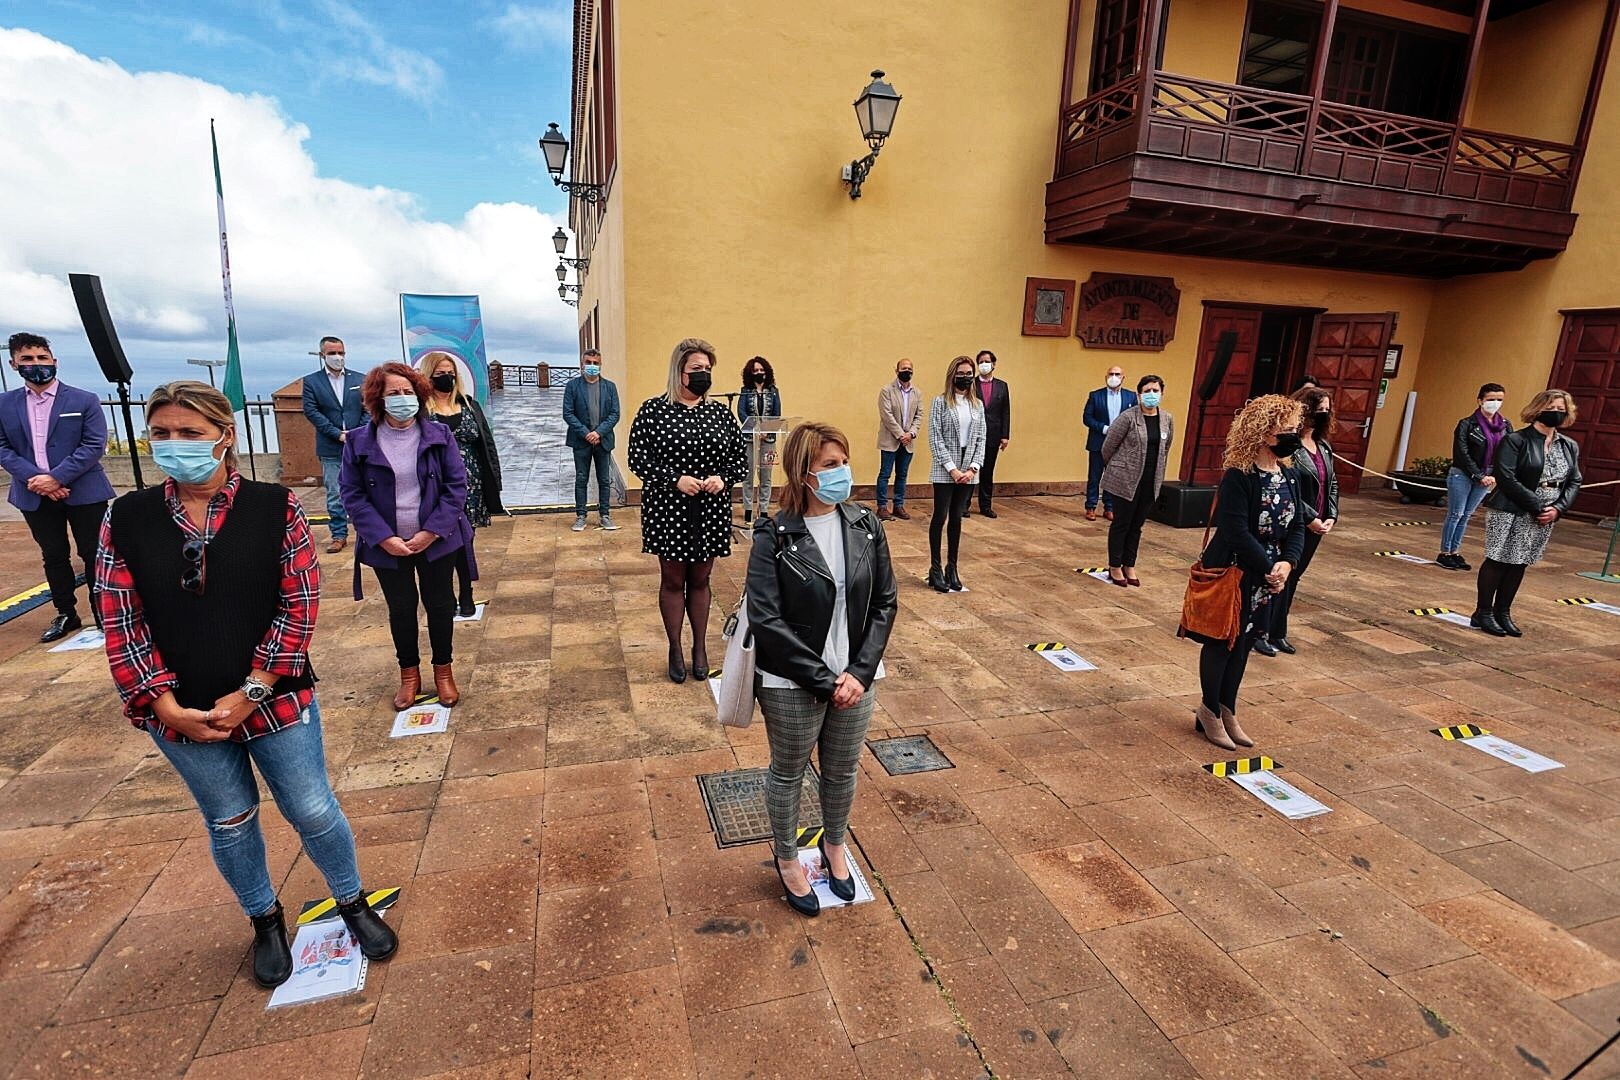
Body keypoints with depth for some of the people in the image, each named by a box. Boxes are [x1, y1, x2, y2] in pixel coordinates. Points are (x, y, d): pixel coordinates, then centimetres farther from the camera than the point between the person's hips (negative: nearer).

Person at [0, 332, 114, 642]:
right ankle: (65, 614, 24)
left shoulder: (84, 401, -3)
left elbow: (94, 445, -9)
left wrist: (57, 477, -17)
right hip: (34, 496, 4)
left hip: (83, 492, -3)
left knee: (93, 554, 3)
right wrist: (34, 478, -14)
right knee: (53, 556, 13)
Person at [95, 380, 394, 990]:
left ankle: (352, 903, 35)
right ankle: (265, 920, 43)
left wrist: (252, 692, -14)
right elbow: (121, 621, -3)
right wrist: (166, 704, -11)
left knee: (314, 812, 8)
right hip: (182, 714, 2)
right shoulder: (127, 520, -3)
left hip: (275, 702, -2)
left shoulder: (273, 507, -10)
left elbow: (300, 603, -11)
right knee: (230, 823, 19)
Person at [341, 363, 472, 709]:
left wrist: (432, 532, -15)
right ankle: (409, 673, 32)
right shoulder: (359, 442, -5)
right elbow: (352, 493, -5)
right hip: (388, 546, 1)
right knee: (401, 609, 14)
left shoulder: (439, 435, -5)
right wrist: (383, 538, -15)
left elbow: (456, 486, -8)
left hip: (436, 541, 0)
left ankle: (443, 670, 29)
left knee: (440, 605, 11)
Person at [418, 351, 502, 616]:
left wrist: (491, 484, 4)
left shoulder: (469, 405, 8)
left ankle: (466, 594, 19)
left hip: (468, 486, 3)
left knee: (464, 538, 7)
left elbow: (486, 445, 9)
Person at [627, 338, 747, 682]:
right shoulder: (653, 410, -5)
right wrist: (675, 479, -19)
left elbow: (740, 460, 8)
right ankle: (675, 650, 25)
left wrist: (722, 478, -12)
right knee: (673, 580, 10)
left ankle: (700, 647, 29)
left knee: (700, 580, 14)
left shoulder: (721, 413, 4)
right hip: (669, 511, -2)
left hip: (711, 512, 3)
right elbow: (638, 459, -7)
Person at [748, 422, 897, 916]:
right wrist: (823, 680, -19)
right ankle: (787, 859, 45)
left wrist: (859, 672, -11)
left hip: (855, 679, 4)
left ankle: (834, 844, 51)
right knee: (788, 774, 18)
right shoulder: (774, 536, -17)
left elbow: (885, 603, -1)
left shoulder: (866, 526, -4)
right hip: (792, 686, -4)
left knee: (843, 771, 22)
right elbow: (765, 620, -20)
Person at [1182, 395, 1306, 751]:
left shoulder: (1289, 476, 5)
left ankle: (1228, 713, 31)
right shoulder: (1238, 477, -19)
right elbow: (1237, 533, -23)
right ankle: (1209, 712, 25)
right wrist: (1269, 568, -17)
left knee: (1243, 645, 16)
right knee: (1220, 644, 7)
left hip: (1266, 578, 7)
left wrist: (1286, 563, -11)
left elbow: (1297, 527, 6)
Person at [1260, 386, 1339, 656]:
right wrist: (1310, 518, -19)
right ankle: (1259, 633, 15)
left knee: (1291, 579, 15)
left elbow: (1332, 484, 14)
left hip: (1315, 528, 8)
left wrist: (1331, 516, 1)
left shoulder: (1324, 447, 11)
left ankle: (1278, 633, 26)